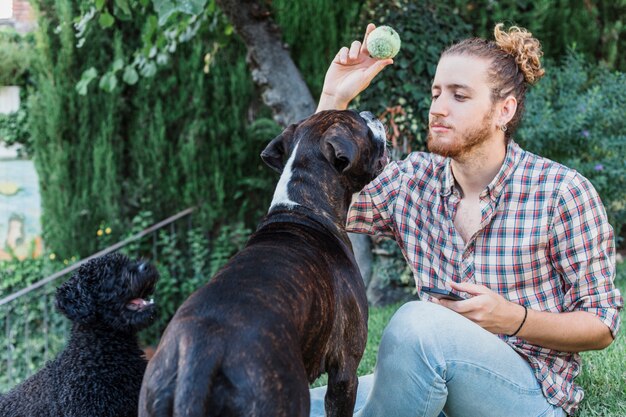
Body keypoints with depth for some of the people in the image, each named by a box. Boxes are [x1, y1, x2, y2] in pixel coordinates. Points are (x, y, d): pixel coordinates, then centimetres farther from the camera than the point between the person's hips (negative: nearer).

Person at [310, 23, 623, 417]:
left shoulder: (562, 192, -7)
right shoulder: (414, 179, 6)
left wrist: (513, 319, -20)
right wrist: (334, 98, -4)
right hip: (439, 384, 4)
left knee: (419, 323, -33)